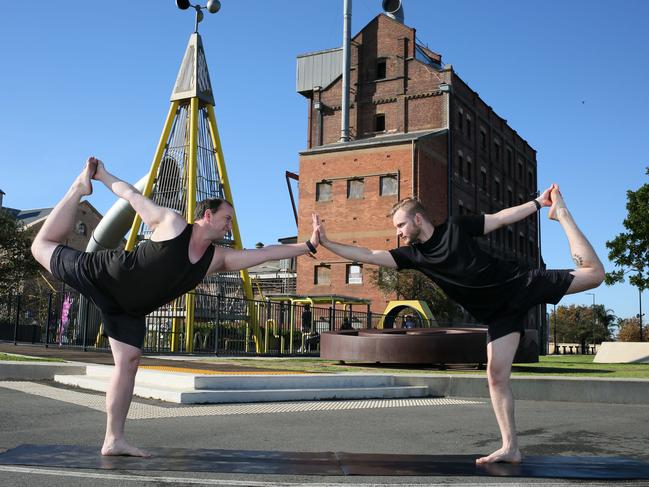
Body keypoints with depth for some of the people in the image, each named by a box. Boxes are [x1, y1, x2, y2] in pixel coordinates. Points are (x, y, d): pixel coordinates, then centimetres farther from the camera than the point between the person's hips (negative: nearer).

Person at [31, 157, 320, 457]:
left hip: (129, 309, 4)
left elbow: (265, 253, -7)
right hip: (100, 275, -4)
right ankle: (80, 187, 23)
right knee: (43, 246, 6)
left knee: (129, 360, -6)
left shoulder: (216, 259, -5)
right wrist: (103, 176, 0)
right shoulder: (171, 224, -18)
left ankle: (114, 440, -2)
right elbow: (132, 195, -7)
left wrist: (308, 246, -11)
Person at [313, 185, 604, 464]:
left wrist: (539, 202, 0)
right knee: (496, 375, -6)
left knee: (593, 273, -7)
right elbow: (368, 255, -2)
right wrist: (325, 242, -8)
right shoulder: (413, 255, 1)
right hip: (498, 314, 3)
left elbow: (502, 218, 2)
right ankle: (510, 448, 0)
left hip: (520, 284, -3)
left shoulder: (456, 227, -6)